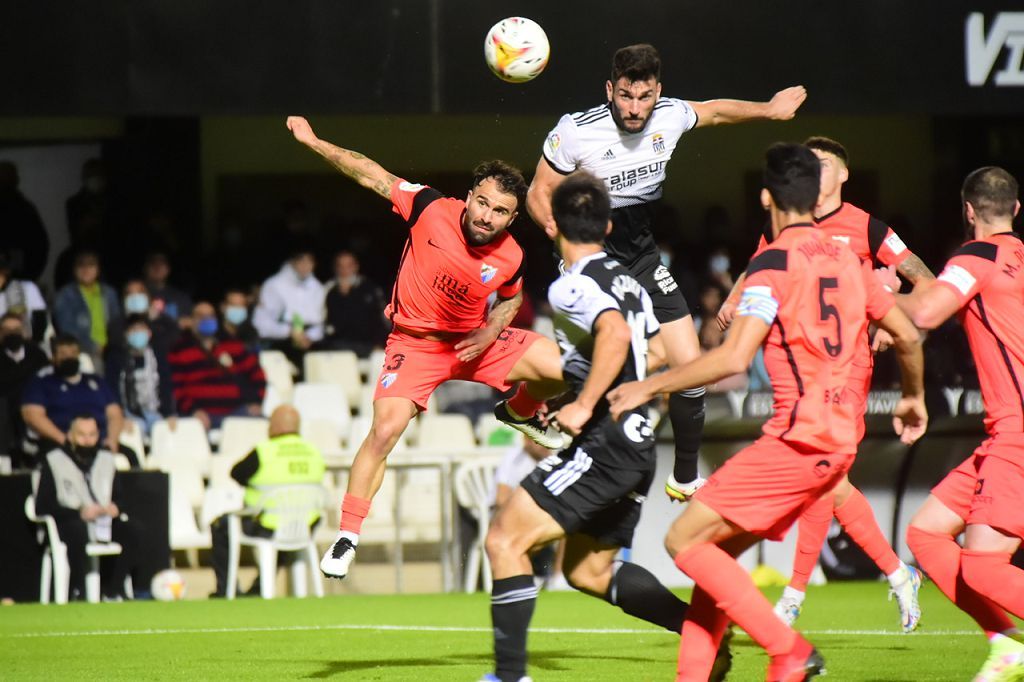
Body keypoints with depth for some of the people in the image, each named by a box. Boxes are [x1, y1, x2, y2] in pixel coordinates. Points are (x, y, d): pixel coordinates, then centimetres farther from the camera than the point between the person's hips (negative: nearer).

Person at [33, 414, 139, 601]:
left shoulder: (106, 459, 15)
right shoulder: (53, 461, -1)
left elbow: (118, 499, 18)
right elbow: (43, 507, -8)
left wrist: (115, 508, -9)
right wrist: (79, 513, -20)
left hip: (104, 522, 5)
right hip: (66, 524, -4)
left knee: (129, 532, -25)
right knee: (78, 530, -39)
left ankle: (113, 591, -19)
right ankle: (78, 593, -30)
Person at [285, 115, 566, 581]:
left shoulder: (510, 258, -14)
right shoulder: (431, 209, -22)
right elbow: (372, 177, -13)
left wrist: (490, 333, -9)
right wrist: (312, 141, -15)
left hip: (474, 341, 2)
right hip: (415, 343, -2)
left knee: (557, 367, -14)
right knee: (384, 432, -19)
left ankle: (519, 413, 22)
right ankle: (347, 536, -6)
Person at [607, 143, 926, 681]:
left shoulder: (774, 263, -9)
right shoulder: (848, 262, 14)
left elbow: (734, 358, -19)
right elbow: (907, 336, 22)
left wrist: (650, 386, -10)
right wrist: (914, 398, 40)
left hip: (799, 436, -9)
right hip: (840, 440, 9)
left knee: (686, 540, -7)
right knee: (716, 550, 13)